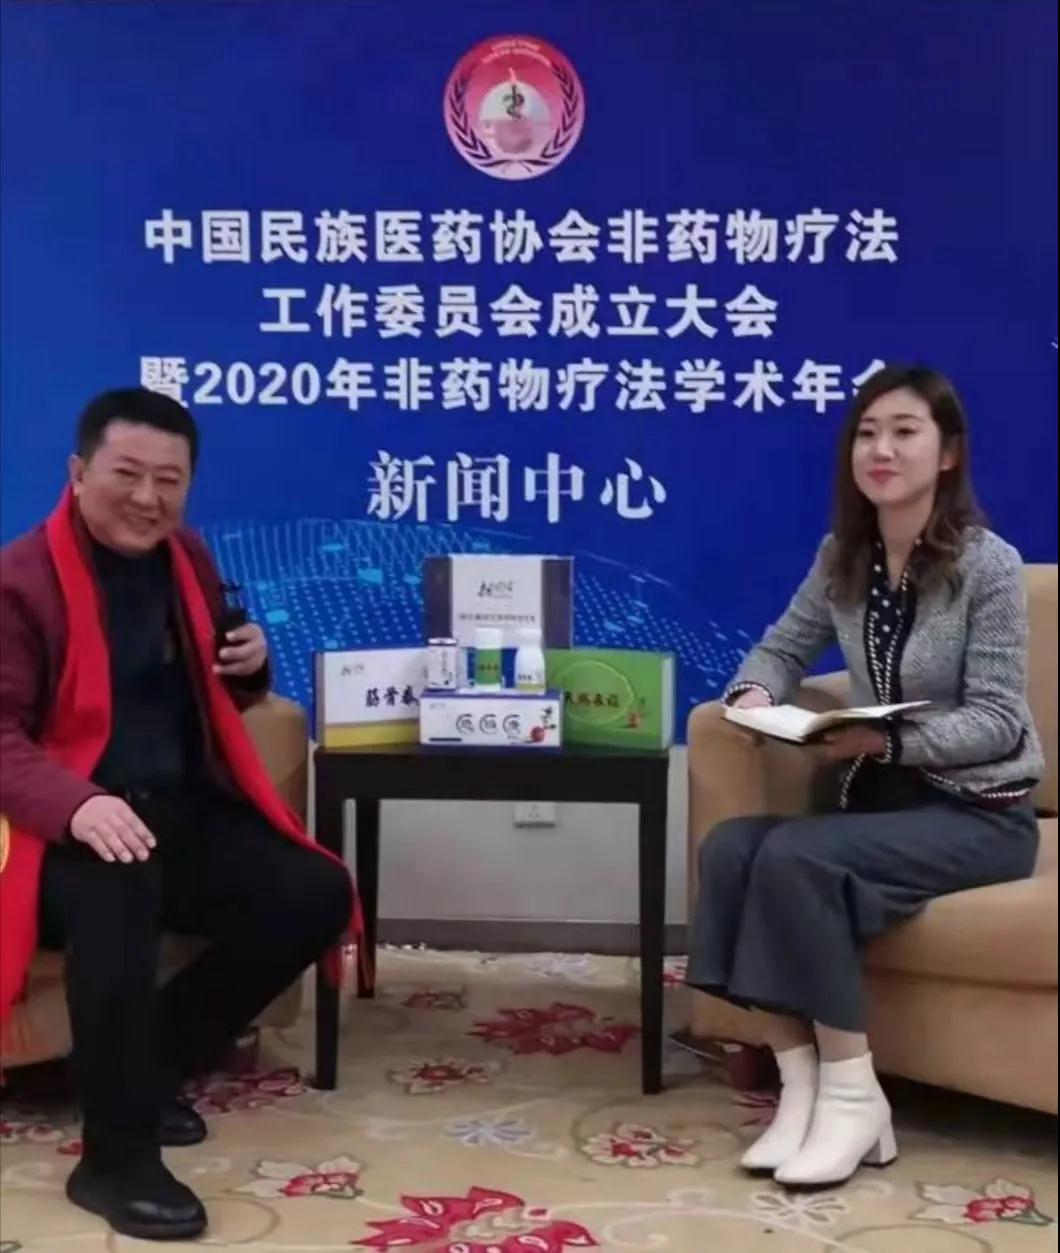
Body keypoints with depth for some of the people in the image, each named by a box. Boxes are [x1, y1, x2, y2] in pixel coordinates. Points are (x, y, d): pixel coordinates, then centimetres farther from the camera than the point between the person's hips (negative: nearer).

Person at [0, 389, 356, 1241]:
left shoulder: (188, 558, 12)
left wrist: (250, 666, 0)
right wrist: (77, 804, -36)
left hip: (185, 809, 7)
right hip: (72, 825, -7)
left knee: (318, 894, -10)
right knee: (118, 892, -40)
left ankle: (155, 1063, 5)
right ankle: (115, 1160, -26)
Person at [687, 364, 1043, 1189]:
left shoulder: (989, 565, -13)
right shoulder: (843, 558, 5)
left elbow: (997, 720, -15)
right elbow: (782, 648, 13)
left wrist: (884, 740, -31)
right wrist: (756, 691, -12)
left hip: (980, 812, -6)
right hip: (884, 796, 6)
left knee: (796, 858, -29)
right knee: (729, 846, -21)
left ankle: (853, 1097, -17)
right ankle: (802, 1085, -16)